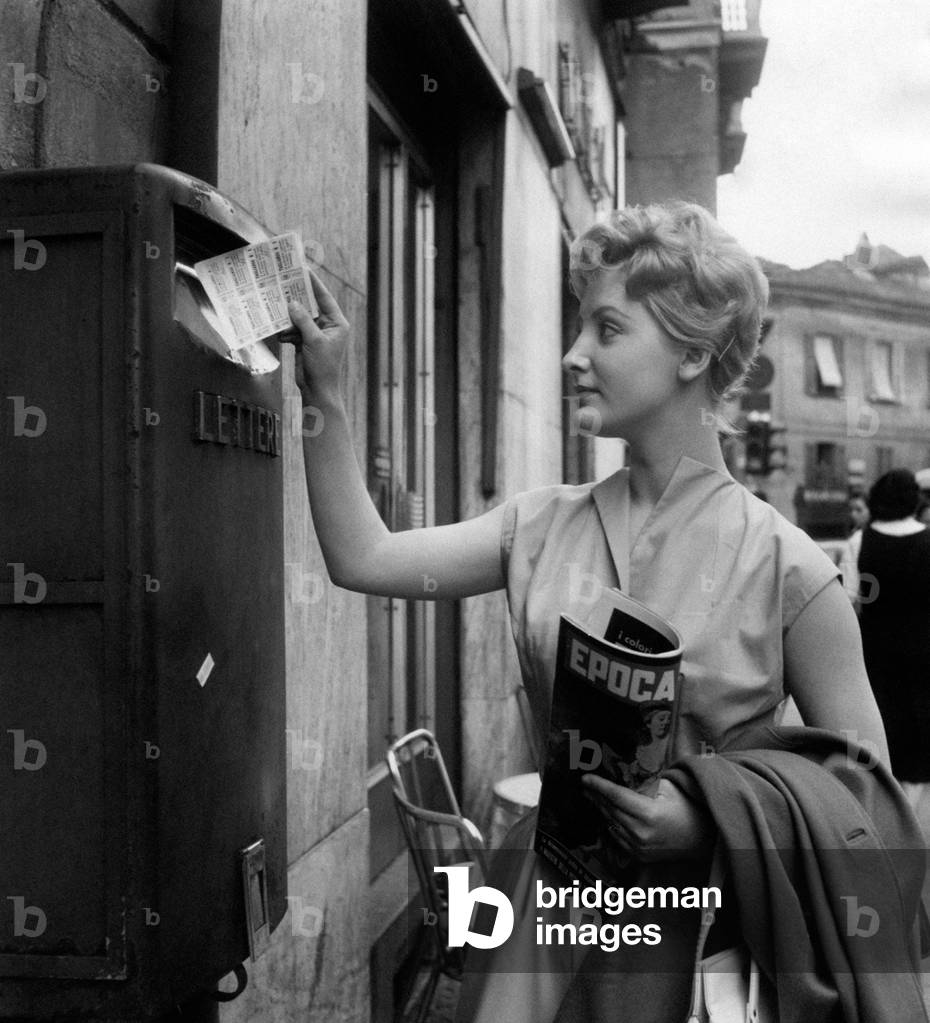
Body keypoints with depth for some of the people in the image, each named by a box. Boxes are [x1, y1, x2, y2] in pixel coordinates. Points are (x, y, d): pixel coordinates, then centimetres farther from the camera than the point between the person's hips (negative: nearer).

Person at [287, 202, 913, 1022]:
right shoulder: (543, 526, 0)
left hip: (692, 923, -3)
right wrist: (325, 397, -5)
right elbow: (363, 559, -1)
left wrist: (709, 824, -22)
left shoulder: (785, 566, -14)